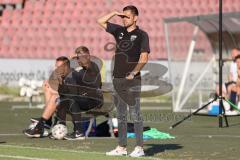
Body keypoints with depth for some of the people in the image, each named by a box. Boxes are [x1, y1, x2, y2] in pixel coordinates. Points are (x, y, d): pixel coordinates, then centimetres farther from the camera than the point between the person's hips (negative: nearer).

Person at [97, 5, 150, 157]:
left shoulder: (141, 35, -1)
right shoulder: (119, 31, 13)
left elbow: (144, 58, -7)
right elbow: (101, 21, 18)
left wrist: (133, 73, -14)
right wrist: (115, 13, 9)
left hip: (132, 80, -6)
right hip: (117, 79, 6)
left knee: (135, 114, -7)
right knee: (121, 115, 8)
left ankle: (139, 147, -7)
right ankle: (122, 147, 12)